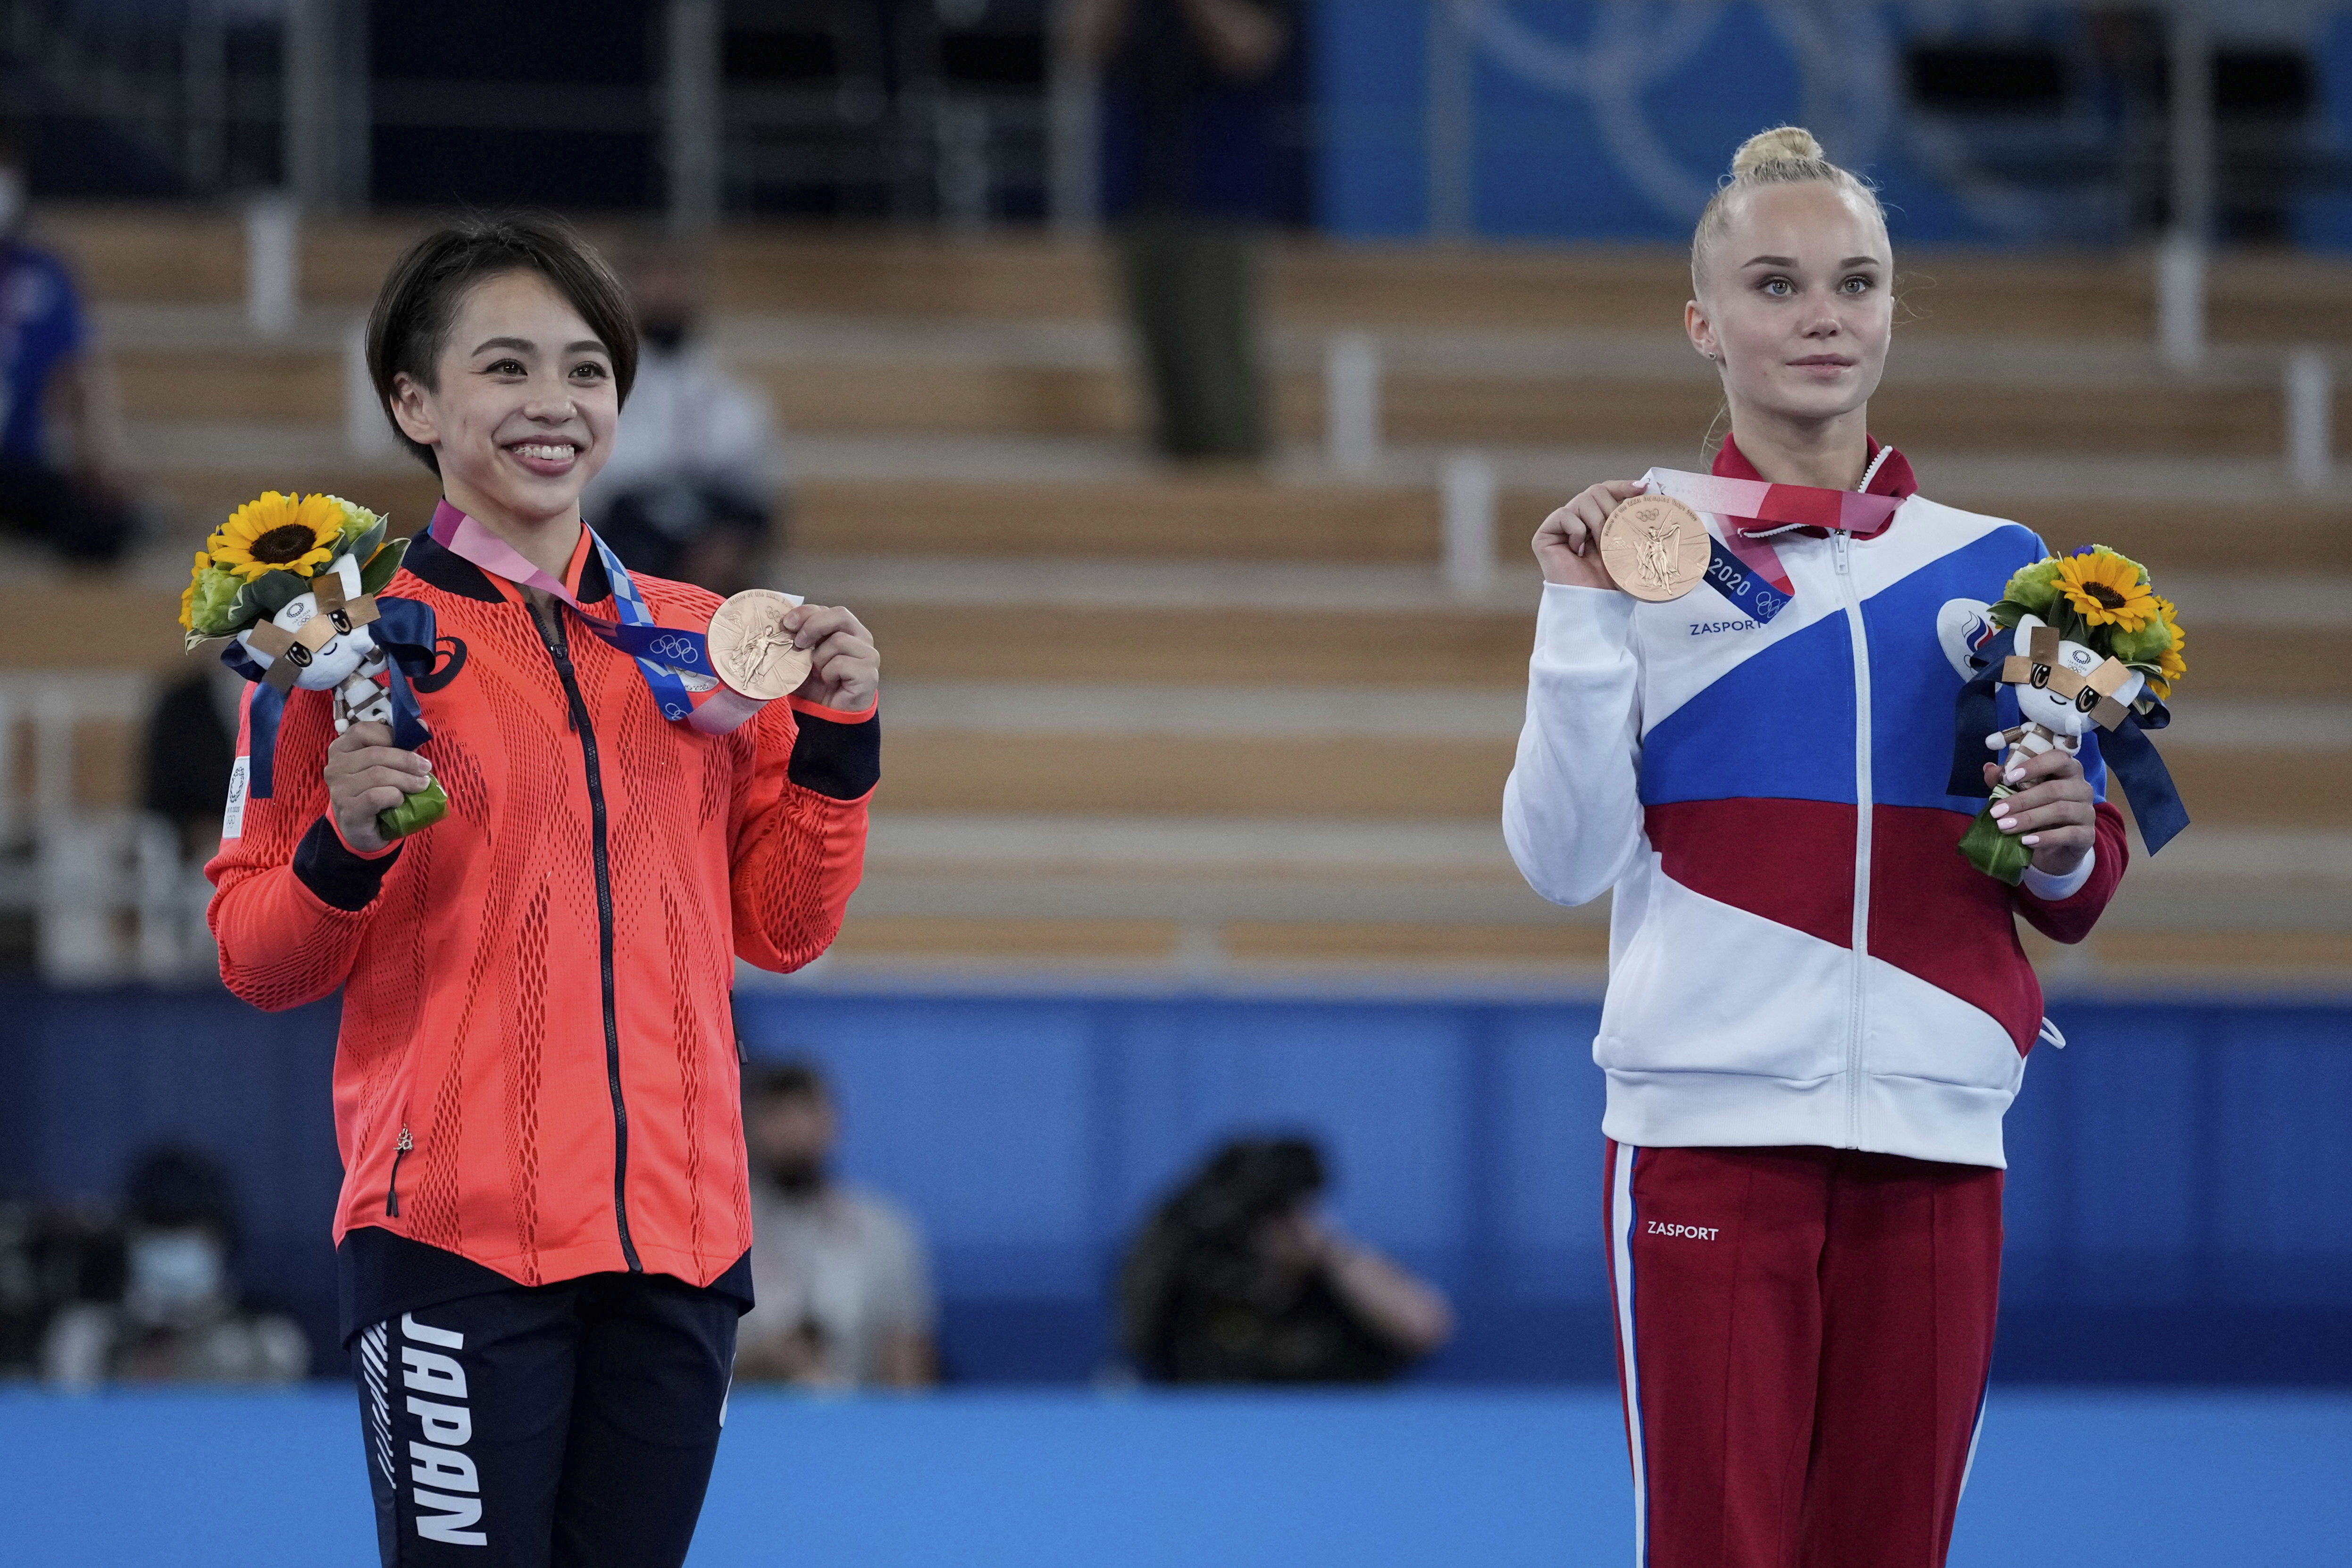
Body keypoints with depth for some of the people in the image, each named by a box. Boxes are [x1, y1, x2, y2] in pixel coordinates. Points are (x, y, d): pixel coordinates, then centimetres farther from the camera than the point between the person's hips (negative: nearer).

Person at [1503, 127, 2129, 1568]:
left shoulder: (1997, 568, 12)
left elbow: (2076, 904, 18)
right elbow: (1565, 862, -3)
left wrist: (2066, 849, -4)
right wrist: (1583, 623, -11)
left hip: (1932, 1126, 3)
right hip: (1709, 1115, -3)